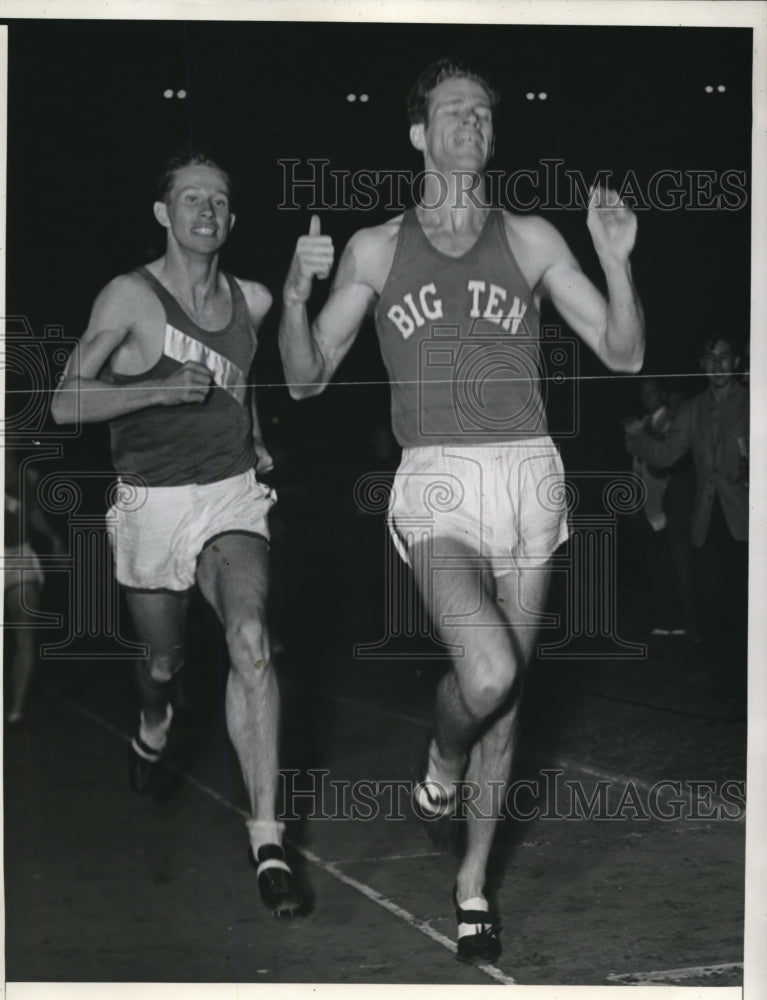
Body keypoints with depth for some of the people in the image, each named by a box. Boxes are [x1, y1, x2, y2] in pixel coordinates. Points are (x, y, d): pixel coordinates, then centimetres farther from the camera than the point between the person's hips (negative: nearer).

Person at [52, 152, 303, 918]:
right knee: (164, 662, 14)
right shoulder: (130, 297, -8)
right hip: (152, 505, -1)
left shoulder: (251, 301, 5)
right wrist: (159, 389, -23)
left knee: (250, 640, -22)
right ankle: (153, 727, 54)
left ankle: (266, 840, -23)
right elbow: (66, 402, -11)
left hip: (233, 496, 2)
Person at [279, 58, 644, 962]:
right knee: (488, 672, -25)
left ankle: (474, 878, 26)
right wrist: (295, 295, -10)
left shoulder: (530, 240, 9)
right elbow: (306, 379, 8)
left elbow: (624, 353, 7)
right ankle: (442, 766, 10)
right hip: (437, 484, -2)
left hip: (528, 480, 2)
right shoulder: (376, 248, 8)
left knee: (504, 695, 8)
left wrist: (617, 260, -10)